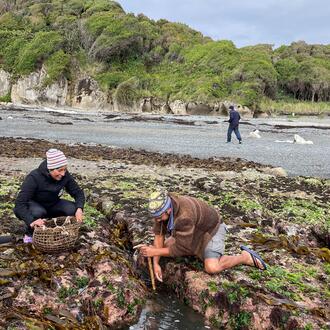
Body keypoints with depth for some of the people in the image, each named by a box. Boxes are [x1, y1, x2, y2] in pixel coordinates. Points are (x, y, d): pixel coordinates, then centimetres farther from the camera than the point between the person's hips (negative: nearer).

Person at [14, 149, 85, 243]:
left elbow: (78, 192, -10)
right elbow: (19, 203, -36)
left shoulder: (65, 176, -19)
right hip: (33, 206, -4)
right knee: (38, 212, -38)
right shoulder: (34, 178, -31)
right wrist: (31, 221, -51)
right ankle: (30, 234, -6)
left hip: (52, 205, 4)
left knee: (73, 209, -23)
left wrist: (79, 209, -31)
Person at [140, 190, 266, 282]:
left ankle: (245, 257, -4)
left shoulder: (184, 216, -42)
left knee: (211, 268, -28)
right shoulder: (161, 207, -20)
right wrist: (156, 263, -20)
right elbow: (159, 234, -14)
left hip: (211, 230, -8)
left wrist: (154, 252, -30)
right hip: (196, 231, 8)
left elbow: (181, 249, -33)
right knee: (166, 245, 11)